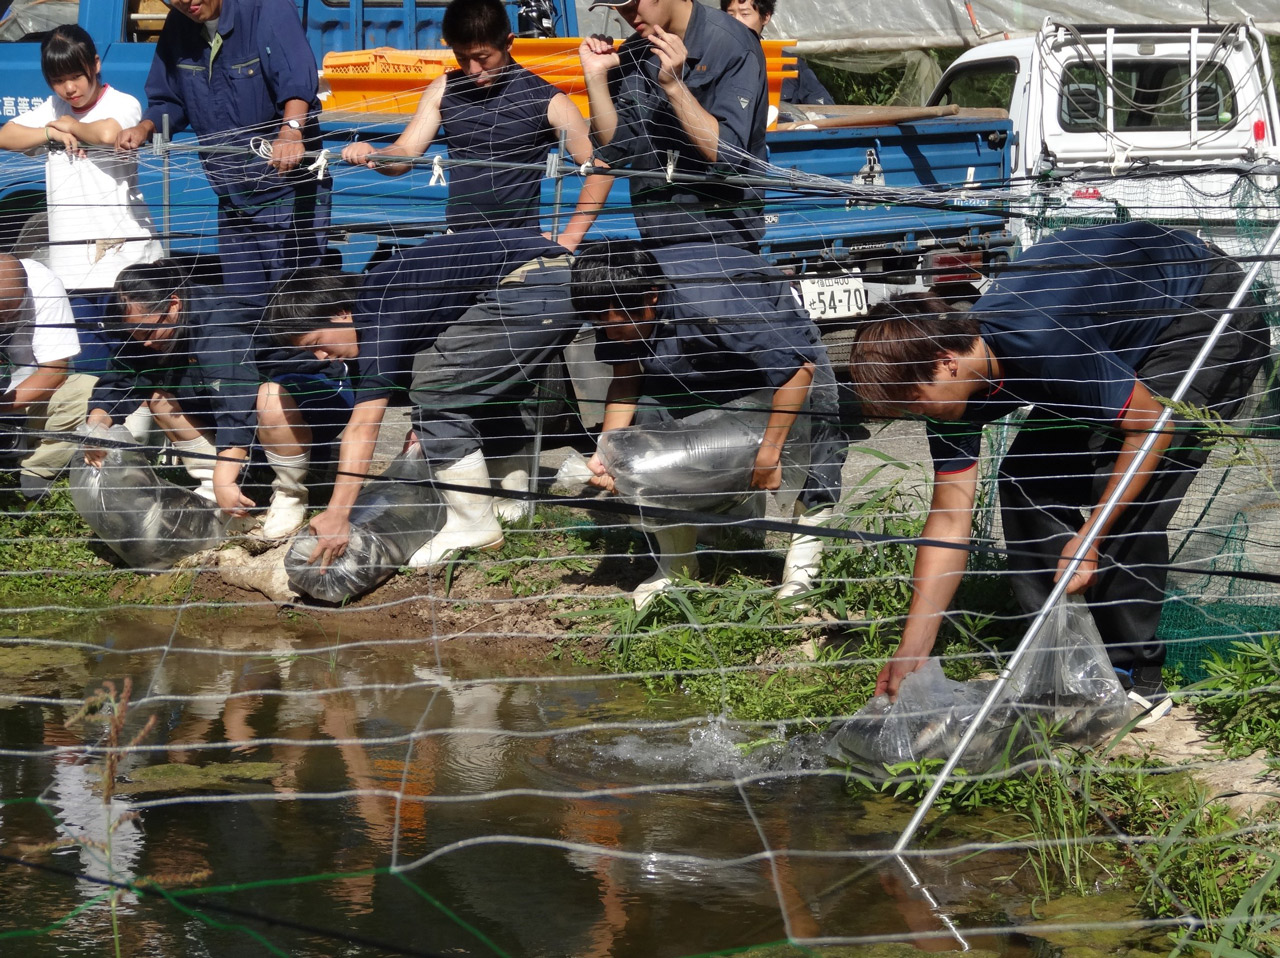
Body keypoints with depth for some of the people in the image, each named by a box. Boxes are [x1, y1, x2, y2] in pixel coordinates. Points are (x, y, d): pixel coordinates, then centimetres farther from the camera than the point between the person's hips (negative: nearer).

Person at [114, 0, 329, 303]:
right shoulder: (178, 27, 3)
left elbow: (297, 81, -34)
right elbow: (168, 102, 16)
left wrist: (291, 130, -53)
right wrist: (144, 129, -6)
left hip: (288, 195, -7)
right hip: (232, 202, 7)